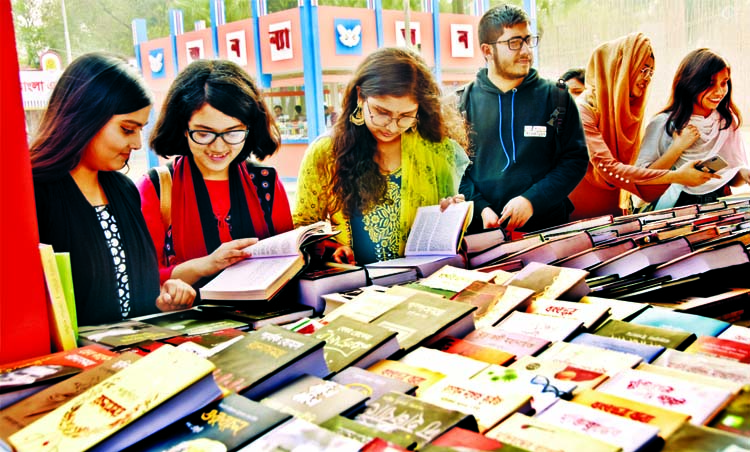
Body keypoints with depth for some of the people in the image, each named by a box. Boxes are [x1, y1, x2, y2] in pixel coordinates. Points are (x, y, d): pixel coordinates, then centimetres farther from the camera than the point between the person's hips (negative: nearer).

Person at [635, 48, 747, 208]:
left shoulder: (729, 121, 9)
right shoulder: (663, 124, -4)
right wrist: (677, 147, -13)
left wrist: (744, 174, -8)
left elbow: (733, 179, 14)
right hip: (678, 206, -3)